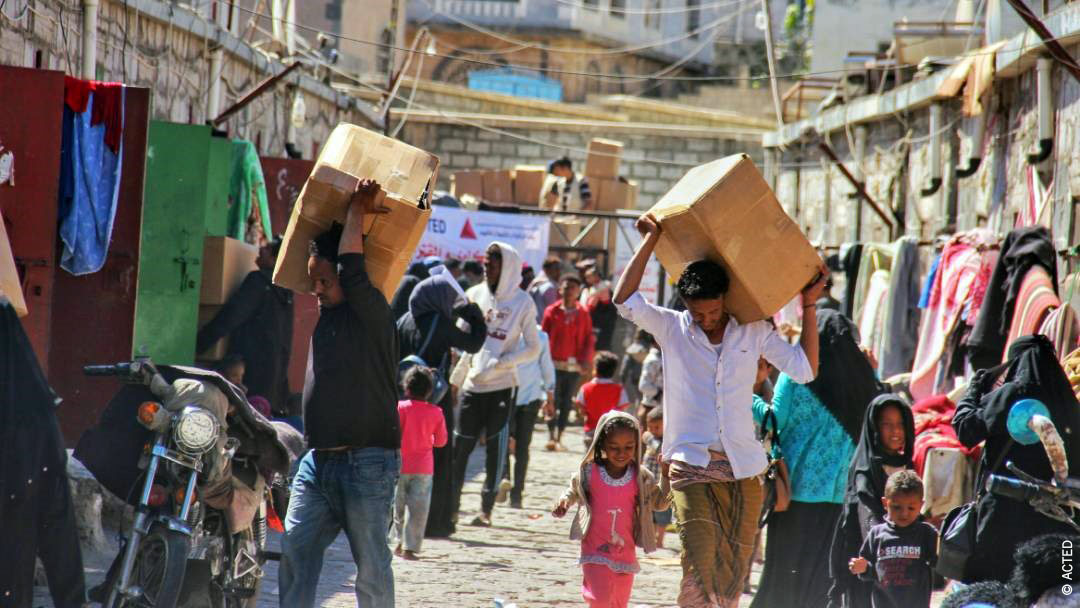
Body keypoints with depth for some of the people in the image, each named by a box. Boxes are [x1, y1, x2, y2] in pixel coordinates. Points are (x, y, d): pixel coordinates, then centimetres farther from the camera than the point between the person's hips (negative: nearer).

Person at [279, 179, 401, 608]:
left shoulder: (373, 314, -6)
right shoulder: (325, 315, 15)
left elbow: (352, 271, -21)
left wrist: (357, 211, -12)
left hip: (366, 464, -7)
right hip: (318, 461, 7)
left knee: (371, 566, -1)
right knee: (294, 552, -3)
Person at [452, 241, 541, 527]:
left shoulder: (522, 302, -2)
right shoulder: (475, 295, 8)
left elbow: (533, 348, -1)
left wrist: (499, 364, -12)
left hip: (501, 386, -3)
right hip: (472, 385, 3)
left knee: (496, 448, -1)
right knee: (460, 447, 3)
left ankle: (486, 508, 7)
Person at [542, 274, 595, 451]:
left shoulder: (583, 314, 5)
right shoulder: (552, 311, 1)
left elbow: (588, 338, 7)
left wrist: (585, 360, -4)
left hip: (575, 366, 2)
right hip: (555, 364, -2)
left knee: (567, 403, 5)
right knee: (553, 402, -5)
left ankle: (559, 438, 11)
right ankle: (551, 437, -2)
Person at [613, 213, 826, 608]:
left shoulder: (753, 332, 9)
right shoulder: (672, 329, 4)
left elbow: (805, 369, 9)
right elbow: (625, 301, -9)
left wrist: (809, 308, 4)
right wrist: (651, 240, -7)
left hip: (742, 469, 3)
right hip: (692, 465, -3)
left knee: (735, 567, 4)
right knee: (699, 561, -19)